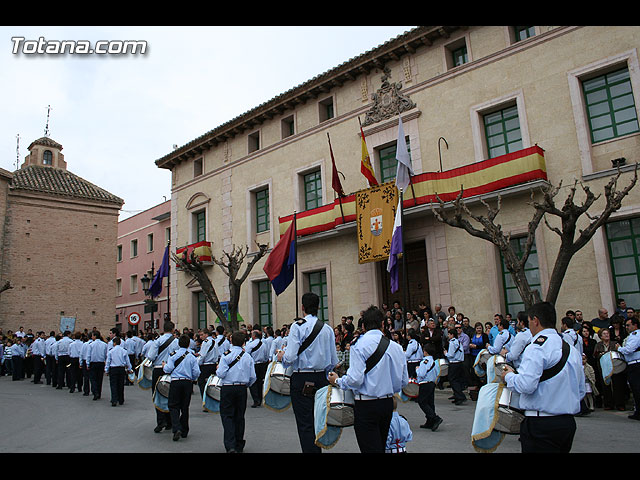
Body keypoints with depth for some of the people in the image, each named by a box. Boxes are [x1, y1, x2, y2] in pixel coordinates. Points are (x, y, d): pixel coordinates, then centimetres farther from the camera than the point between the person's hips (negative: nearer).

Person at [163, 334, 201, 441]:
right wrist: (192, 379, 20)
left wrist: (164, 365, 15)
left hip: (175, 382, -2)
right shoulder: (192, 356, 1)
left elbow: (168, 369, -7)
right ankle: (184, 431, 19)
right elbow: (196, 372, -1)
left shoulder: (173, 354, -3)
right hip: (187, 383, 2)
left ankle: (177, 429, -16)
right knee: (185, 407, 12)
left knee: (173, 406, 3)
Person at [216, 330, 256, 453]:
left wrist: (217, 369, 8)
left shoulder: (226, 355, -7)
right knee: (239, 416, 13)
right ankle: (239, 446, 21)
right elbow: (253, 377, 3)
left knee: (227, 415, 2)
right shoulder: (248, 357, 2)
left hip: (227, 388, -3)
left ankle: (230, 446, -11)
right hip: (242, 389, 3)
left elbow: (221, 374, -13)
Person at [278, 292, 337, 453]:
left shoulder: (297, 326, -10)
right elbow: (333, 361, 6)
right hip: (321, 378, 5)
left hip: (302, 380, -5)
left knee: (305, 424, -1)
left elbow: (290, 357, -17)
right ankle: (317, 448, 25)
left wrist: (282, 357, 4)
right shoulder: (328, 329, 6)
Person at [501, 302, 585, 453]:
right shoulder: (572, 350, 12)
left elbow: (526, 385, -24)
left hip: (541, 425, -9)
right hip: (568, 423, 9)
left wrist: (508, 376, -5)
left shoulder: (537, 347, -15)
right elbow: (581, 391, 15)